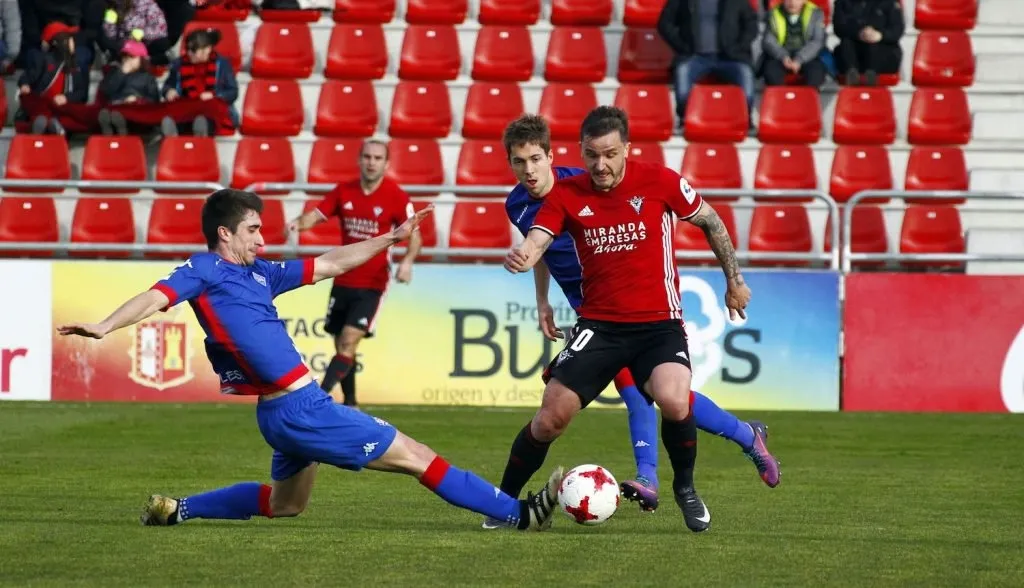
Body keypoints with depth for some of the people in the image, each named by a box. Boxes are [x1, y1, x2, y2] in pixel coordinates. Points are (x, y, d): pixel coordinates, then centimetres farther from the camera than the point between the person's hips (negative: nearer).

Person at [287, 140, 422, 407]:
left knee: (349, 341, -16)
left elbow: (414, 235, -8)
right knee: (341, 343, 10)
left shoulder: (397, 196, -8)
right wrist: (299, 223, -23)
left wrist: (407, 262, -26)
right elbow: (317, 215, 0)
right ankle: (349, 402, 25)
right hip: (343, 281, 4)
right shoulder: (343, 191, 3)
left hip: (373, 285, -4)